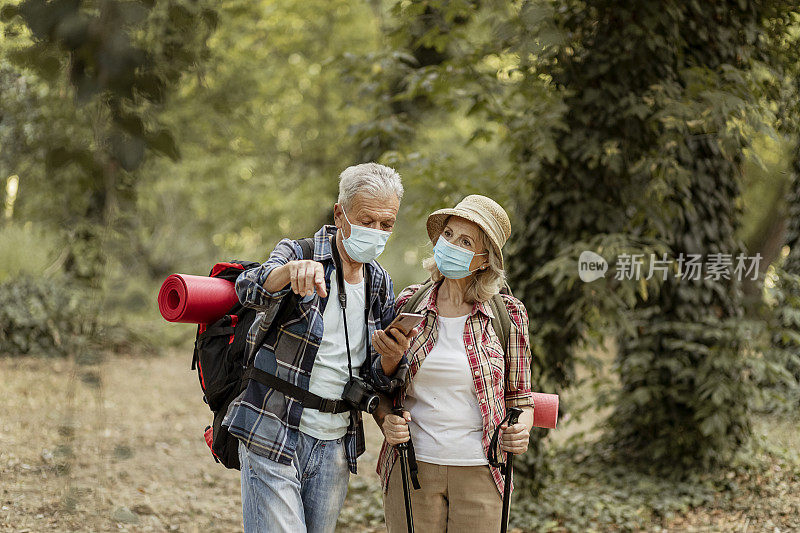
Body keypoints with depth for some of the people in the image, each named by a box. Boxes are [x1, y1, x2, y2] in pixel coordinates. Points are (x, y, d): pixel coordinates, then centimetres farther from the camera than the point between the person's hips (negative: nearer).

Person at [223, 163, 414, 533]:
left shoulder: (380, 285, 9)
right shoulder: (298, 254, -6)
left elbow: (374, 379, 12)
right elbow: (249, 290, -29)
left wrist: (392, 359, -12)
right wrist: (291, 270, -50)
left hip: (335, 447, 6)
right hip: (273, 439, -5)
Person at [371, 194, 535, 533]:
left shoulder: (507, 314, -2)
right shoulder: (408, 304, 2)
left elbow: (519, 398, 7)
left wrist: (520, 430, -14)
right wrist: (387, 422, -10)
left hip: (479, 472, -1)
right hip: (413, 467, 1)